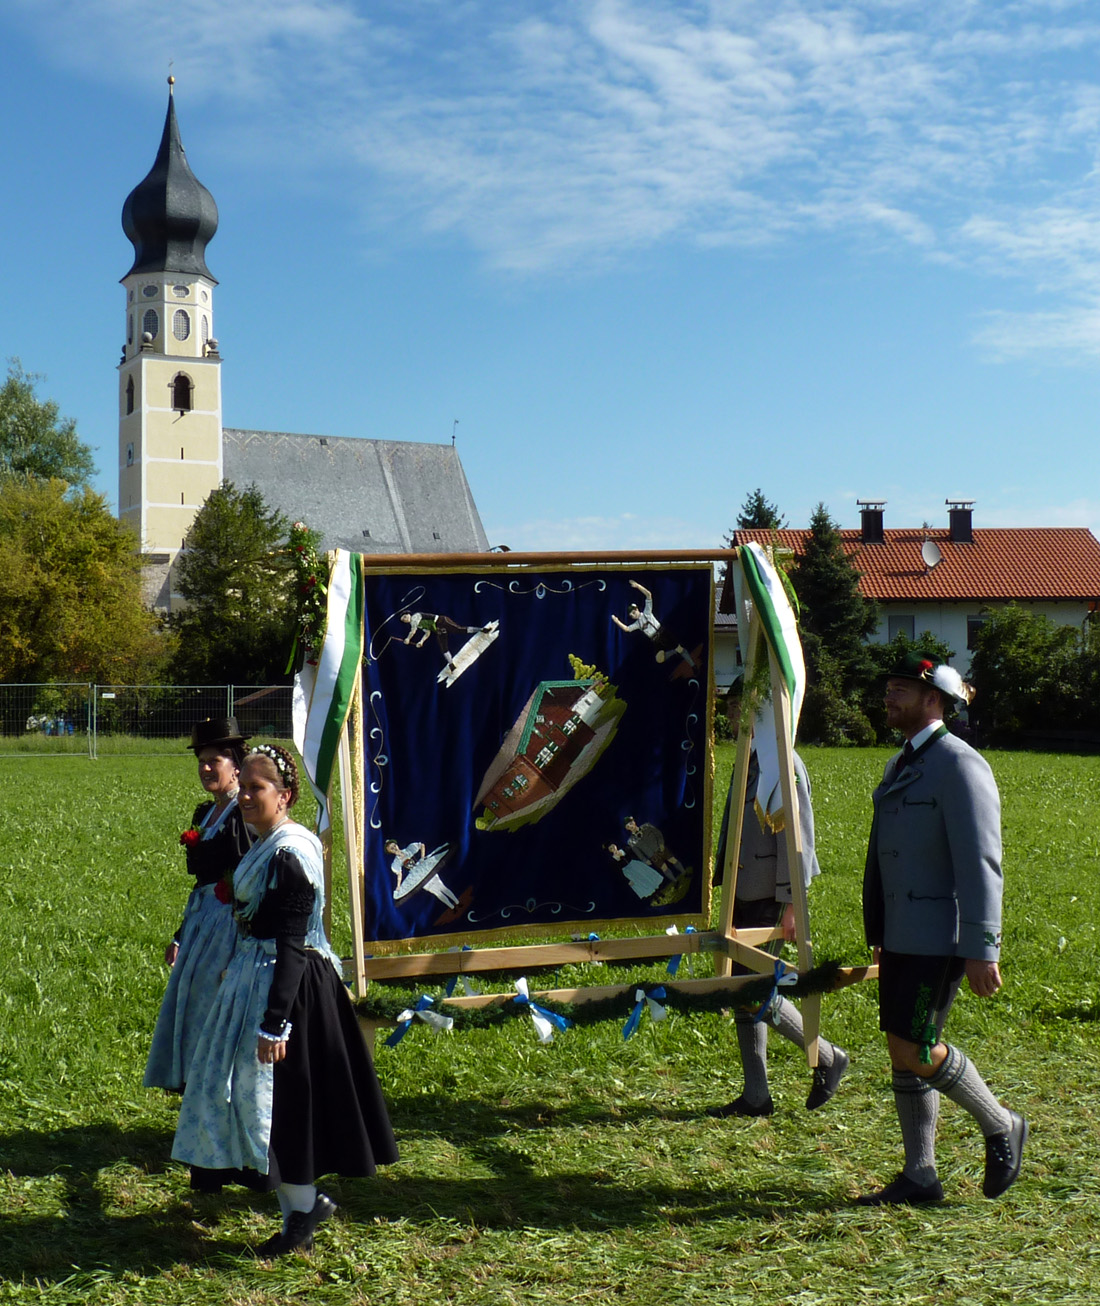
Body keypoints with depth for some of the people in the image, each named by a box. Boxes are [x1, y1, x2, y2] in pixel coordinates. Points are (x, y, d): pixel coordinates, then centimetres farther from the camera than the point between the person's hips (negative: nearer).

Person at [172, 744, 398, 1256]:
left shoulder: (291, 854, -21)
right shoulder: (265, 846, 9)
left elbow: (292, 944, -23)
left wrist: (274, 1023, -24)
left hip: (287, 983, -10)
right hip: (253, 974, 10)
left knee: (275, 1094, -1)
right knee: (252, 1091, 15)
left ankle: (300, 1218, 14)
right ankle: (305, 1201, 26)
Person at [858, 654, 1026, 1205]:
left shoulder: (960, 764, -13)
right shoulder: (901, 765, 16)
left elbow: (980, 862, -18)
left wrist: (981, 950, -22)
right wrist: (882, 935, 22)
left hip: (941, 935, -9)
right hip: (903, 933, 9)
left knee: (914, 1048, -11)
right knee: (903, 1051, 9)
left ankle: (1000, 1126, 11)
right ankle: (920, 1176, 16)